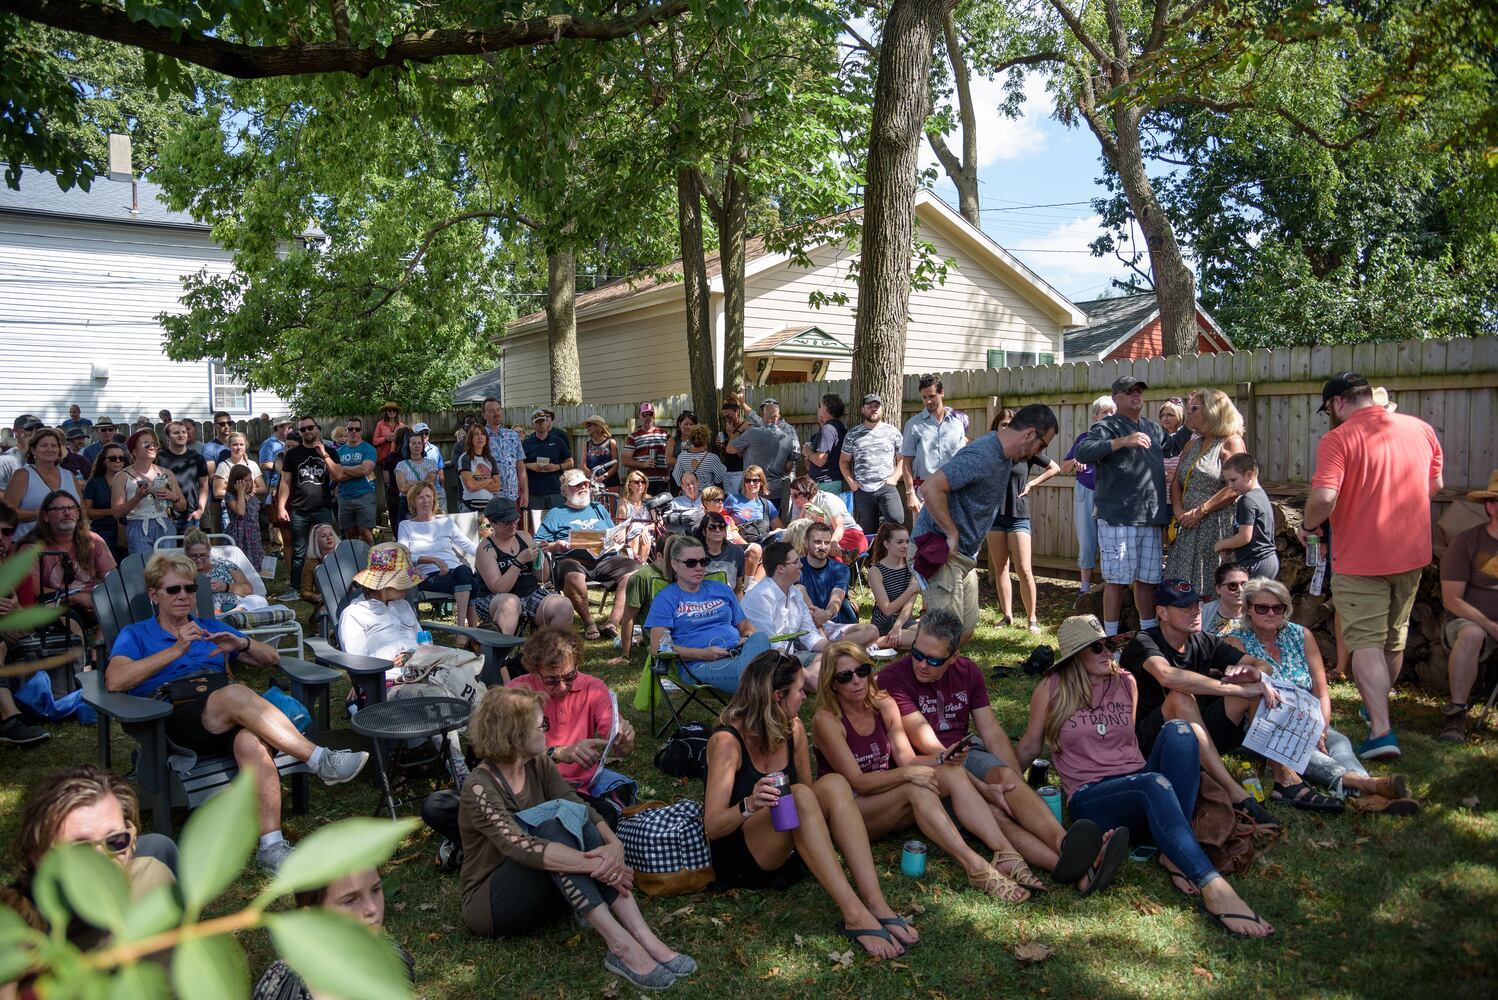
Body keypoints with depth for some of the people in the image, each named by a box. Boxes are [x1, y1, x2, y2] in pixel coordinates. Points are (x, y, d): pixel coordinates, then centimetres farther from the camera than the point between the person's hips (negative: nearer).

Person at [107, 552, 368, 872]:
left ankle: (270, 845, -40)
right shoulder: (136, 635, 21)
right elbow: (114, 680, -2)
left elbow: (271, 658, 25)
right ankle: (322, 761, -38)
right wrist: (176, 650, -9)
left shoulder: (211, 627, 31)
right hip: (176, 718, -3)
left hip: (231, 718, 3)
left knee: (252, 742, -36)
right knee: (236, 693, -37)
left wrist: (242, 644, 3)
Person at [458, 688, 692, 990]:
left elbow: (584, 810, -11)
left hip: (544, 892, 6)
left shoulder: (539, 765, 0)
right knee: (557, 816, -29)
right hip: (491, 905, -6)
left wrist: (614, 844, -31)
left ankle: (643, 938, -32)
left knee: (570, 815, -23)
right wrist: (597, 864, -40)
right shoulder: (480, 789, -21)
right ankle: (621, 945, -38)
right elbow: (524, 849, -35)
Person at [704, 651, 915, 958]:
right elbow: (712, 825, -23)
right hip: (738, 857, -6)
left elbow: (809, 805, 9)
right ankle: (854, 914, -37)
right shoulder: (727, 741, -18)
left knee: (833, 784, -20)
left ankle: (875, 903, -30)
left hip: (788, 850, 6)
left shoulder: (793, 729, 1)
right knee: (799, 795, -32)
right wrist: (749, 805, -43)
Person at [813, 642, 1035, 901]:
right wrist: (906, 774, -30)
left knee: (953, 773, -19)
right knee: (916, 788, -33)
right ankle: (976, 868, -40)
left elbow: (907, 758, 0)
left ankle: (1006, 853, -31)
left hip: (887, 795, 6)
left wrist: (942, 759, -19)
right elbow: (857, 781, -19)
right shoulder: (827, 720, -16)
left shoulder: (883, 704, 3)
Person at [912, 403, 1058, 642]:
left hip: (965, 551, 10)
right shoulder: (981, 457, -23)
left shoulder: (1004, 453, 8)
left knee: (967, 629, 10)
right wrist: (952, 535, -23)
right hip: (942, 549, -10)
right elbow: (931, 488, -31)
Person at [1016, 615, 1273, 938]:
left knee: (1178, 730, -24)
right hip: (1090, 799, -5)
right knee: (1155, 784, -38)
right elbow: (1029, 746, 13)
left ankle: (1174, 853, -28)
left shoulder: (1126, 682, 16)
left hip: (1138, 785, 5)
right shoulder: (1052, 689, 3)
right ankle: (1213, 888, -50)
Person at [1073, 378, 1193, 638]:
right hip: (1117, 518, -7)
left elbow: (1173, 446, 38)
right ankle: (1111, 638, 6)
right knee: (1116, 579, -2)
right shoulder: (1106, 427, -5)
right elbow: (1082, 453, -23)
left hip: (1151, 519, 7)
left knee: (1147, 579, 13)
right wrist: (1122, 441, -28)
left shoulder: (1153, 428, 18)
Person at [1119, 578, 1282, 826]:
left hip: (1200, 742, 6)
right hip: (1151, 741, -6)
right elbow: (1168, 676, -35)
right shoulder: (1144, 642, -12)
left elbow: (1266, 666, 4)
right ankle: (1237, 794, -41)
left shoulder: (1205, 643, 8)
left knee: (1257, 685, -8)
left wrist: (1254, 674, -22)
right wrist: (1238, 689, -33)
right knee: (1181, 698, -36)